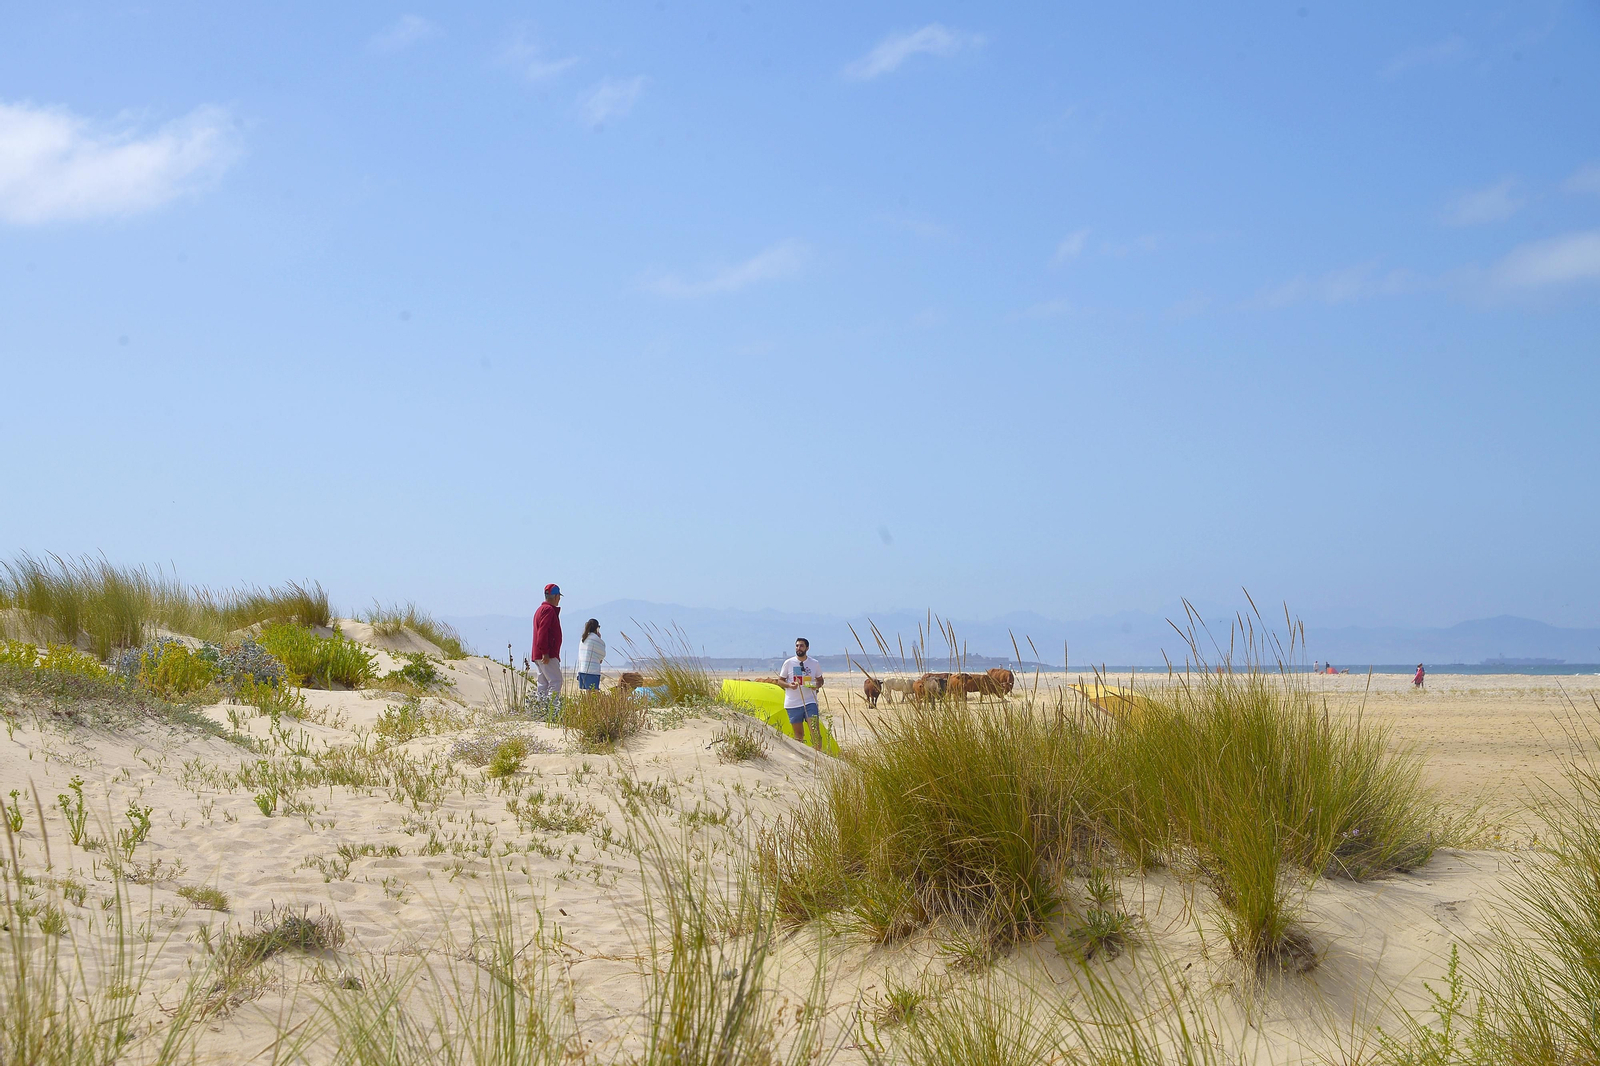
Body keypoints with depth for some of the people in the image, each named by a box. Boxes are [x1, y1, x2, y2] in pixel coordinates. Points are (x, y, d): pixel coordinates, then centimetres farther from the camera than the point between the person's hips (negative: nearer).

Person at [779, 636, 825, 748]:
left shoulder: (814, 663, 5)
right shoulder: (788, 663, 2)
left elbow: (820, 680, 16)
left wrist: (816, 685, -7)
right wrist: (789, 685, -13)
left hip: (810, 702, 0)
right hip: (792, 704, 0)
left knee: (815, 730, -11)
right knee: (798, 734, 6)